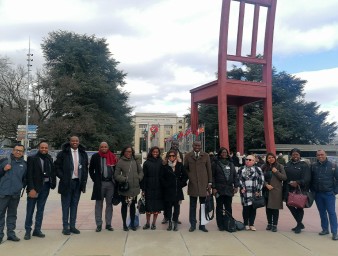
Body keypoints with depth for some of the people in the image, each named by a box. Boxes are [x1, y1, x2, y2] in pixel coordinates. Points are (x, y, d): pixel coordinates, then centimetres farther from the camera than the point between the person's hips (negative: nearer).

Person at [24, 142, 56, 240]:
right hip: (34, 187, -4)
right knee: (30, 210, 2)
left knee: (40, 210, 11)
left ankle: (37, 230, 20)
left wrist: (52, 183, -4)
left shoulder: (49, 159, 9)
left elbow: (53, 172, 9)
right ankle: (28, 231, 14)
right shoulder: (32, 159, -4)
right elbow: (29, 175, -9)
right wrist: (31, 189, -15)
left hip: (45, 187, 4)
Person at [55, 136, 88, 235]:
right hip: (66, 183, -3)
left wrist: (84, 180, 4)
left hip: (78, 183, 4)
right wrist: (62, 178, -10)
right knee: (66, 206, 4)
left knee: (74, 205, 11)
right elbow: (57, 166, -3)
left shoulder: (83, 154, 8)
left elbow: (85, 168, 11)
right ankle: (65, 227, 13)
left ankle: (72, 226, 20)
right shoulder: (63, 153, -4)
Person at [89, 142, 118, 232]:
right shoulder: (95, 156, 0)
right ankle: (99, 225, 14)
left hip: (110, 183, 2)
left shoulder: (113, 157, 3)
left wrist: (114, 180, 2)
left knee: (109, 204, 8)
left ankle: (108, 224, 18)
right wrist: (95, 180, -1)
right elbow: (91, 170, 7)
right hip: (99, 184, -1)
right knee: (99, 204, 6)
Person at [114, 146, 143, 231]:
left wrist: (139, 178, 0)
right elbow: (116, 175, -8)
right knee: (124, 206, 10)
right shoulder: (120, 162, -6)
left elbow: (140, 171, 14)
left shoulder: (135, 161, 5)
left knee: (133, 205, 14)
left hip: (135, 188, 3)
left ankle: (132, 223, 27)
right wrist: (124, 179, -15)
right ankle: (124, 224, 23)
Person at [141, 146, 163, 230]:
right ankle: (147, 223, 19)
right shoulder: (147, 163, 1)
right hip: (149, 188, 0)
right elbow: (144, 176, 0)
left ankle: (154, 223, 20)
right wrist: (143, 189, -3)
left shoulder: (161, 163, 2)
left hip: (158, 188, 1)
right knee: (148, 205, 5)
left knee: (157, 205, 6)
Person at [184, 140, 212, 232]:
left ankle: (202, 225, 17)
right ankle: (192, 225, 18)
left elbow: (209, 170, 6)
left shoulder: (206, 156, 6)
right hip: (192, 184, 0)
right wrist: (188, 177, 0)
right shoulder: (188, 156, 7)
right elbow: (185, 168, 11)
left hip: (203, 184, 0)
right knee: (192, 205, 7)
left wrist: (210, 183, 2)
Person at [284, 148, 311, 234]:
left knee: (299, 207, 5)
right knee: (289, 205, 9)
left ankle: (299, 225, 22)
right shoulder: (288, 164, 9)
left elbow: (306, 179, -16)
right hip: (289, 190, 5)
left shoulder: (304, 165, -7)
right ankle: (300, 224, 28)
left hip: (300, 190, -5)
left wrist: (298, 183, -29)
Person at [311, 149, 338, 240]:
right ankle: (325, 229, 23)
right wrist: (312, 190, 3)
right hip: (318, 194, 3)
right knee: (322, 212, 12)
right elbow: (310, 179, 7)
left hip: (329, 193, -2)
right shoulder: (313, 166, 1)